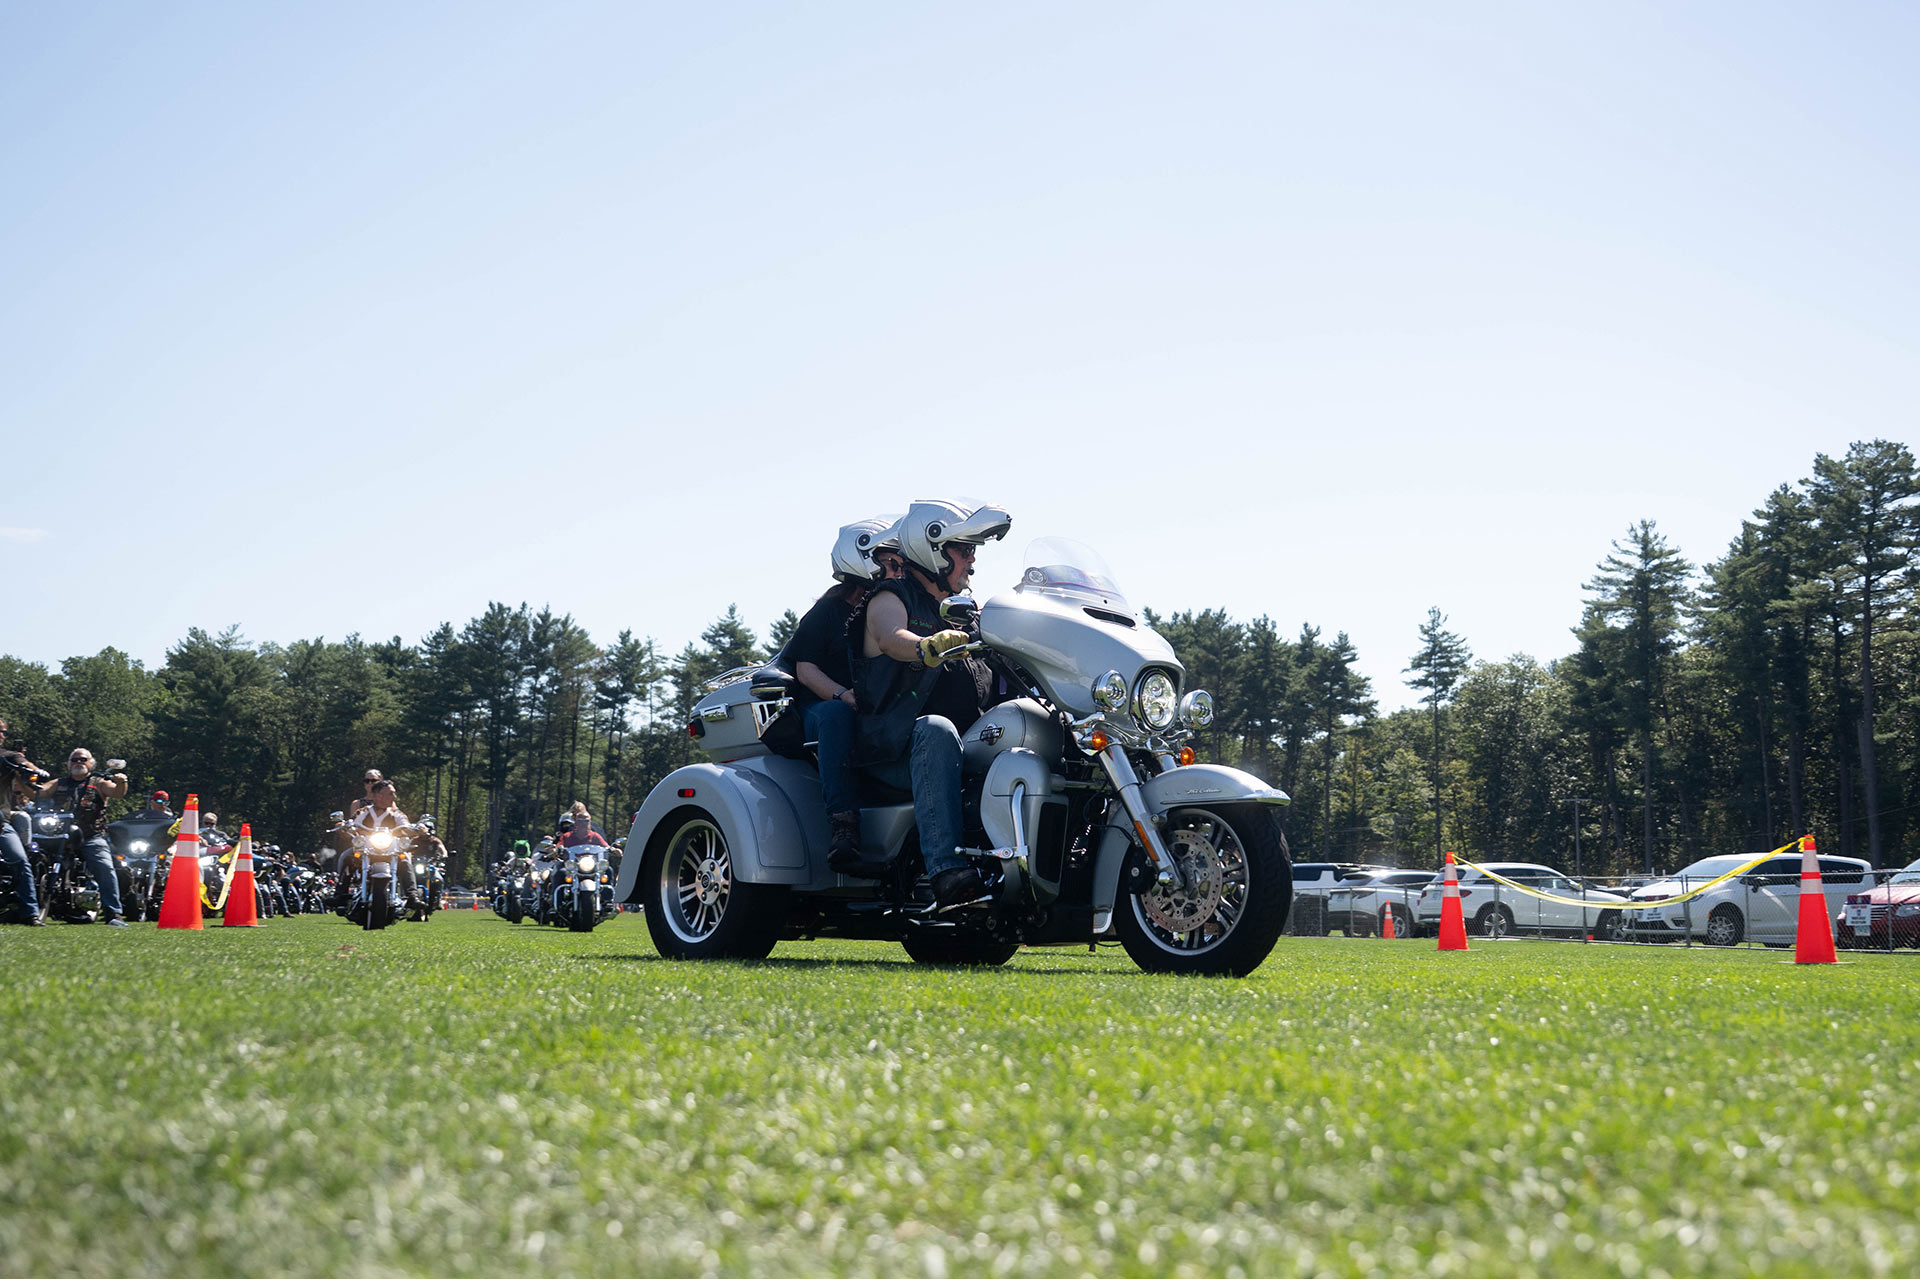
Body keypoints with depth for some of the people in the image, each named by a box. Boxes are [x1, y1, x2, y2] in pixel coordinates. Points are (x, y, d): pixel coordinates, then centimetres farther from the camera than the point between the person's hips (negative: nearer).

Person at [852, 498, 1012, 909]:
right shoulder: (891, 599, 2)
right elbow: (892, 637, -22)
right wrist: (927, 647, -45)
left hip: (969, 745, 7)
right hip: (895, 752, -7)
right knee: (936, 729, -40)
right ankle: (949, 873, -50)